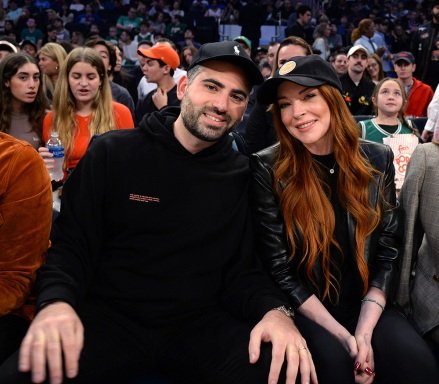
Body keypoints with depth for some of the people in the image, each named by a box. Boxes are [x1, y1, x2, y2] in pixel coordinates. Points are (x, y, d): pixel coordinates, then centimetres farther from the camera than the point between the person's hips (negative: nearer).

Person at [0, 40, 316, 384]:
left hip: (202, 322, 2)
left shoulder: (243, 175, 6)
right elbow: (71, 245, -2)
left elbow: (242, 268, 5)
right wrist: (57, 301, -24)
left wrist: (275, 309, -18)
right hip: (110, 316, -1)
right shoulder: (112, 153, -1)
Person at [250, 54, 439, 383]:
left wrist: (364, 330, -13)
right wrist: (342, 335, -17)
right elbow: (277, 266, -10)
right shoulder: (268, 169, -10)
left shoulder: (378, 160, 0)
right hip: (304, 309, -2)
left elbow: (388, 252, 0)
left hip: (365, 304, 2)